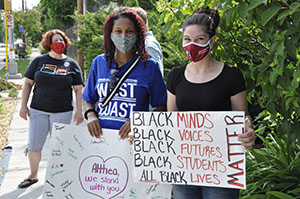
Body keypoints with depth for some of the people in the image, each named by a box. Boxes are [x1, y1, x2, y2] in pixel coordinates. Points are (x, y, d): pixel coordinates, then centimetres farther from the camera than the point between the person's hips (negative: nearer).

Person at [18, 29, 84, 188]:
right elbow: (28, 83, 7)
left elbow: (78, 89, 5)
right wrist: (23, 105, 0)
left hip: (62, 112, -1)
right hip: (38, 110, 1)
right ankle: (33, 175, 21)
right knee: (34, 145, 3)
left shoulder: (71, 65, 4)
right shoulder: (39, 61, 4)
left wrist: (79, 110, -2)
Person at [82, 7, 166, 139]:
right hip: (100, 135, 3)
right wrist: (90, 114, 0)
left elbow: (161, 106, 4)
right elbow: (88, 99, 21)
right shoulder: (99, 62, 12)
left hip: (132, 139, -2)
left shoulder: (149, 66, 3)